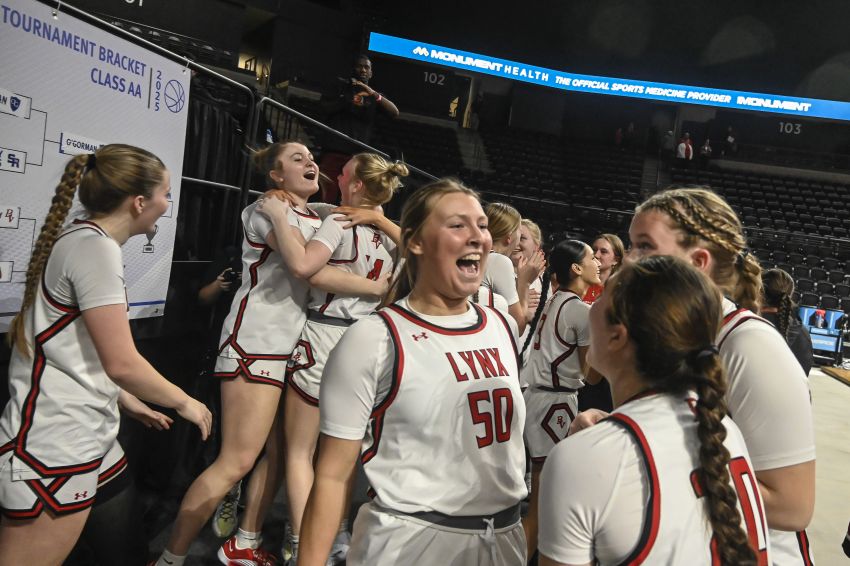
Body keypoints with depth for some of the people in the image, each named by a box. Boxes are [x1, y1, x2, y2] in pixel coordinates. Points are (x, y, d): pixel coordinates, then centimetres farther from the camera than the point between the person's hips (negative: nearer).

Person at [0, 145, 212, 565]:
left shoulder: (80, 241, 11)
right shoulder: (95, 246, -18)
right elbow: (121, 362, -20)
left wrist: (131, 401, 20)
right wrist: (184, 402, -6)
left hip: (87, 436, 9)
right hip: (54, 452, -9)